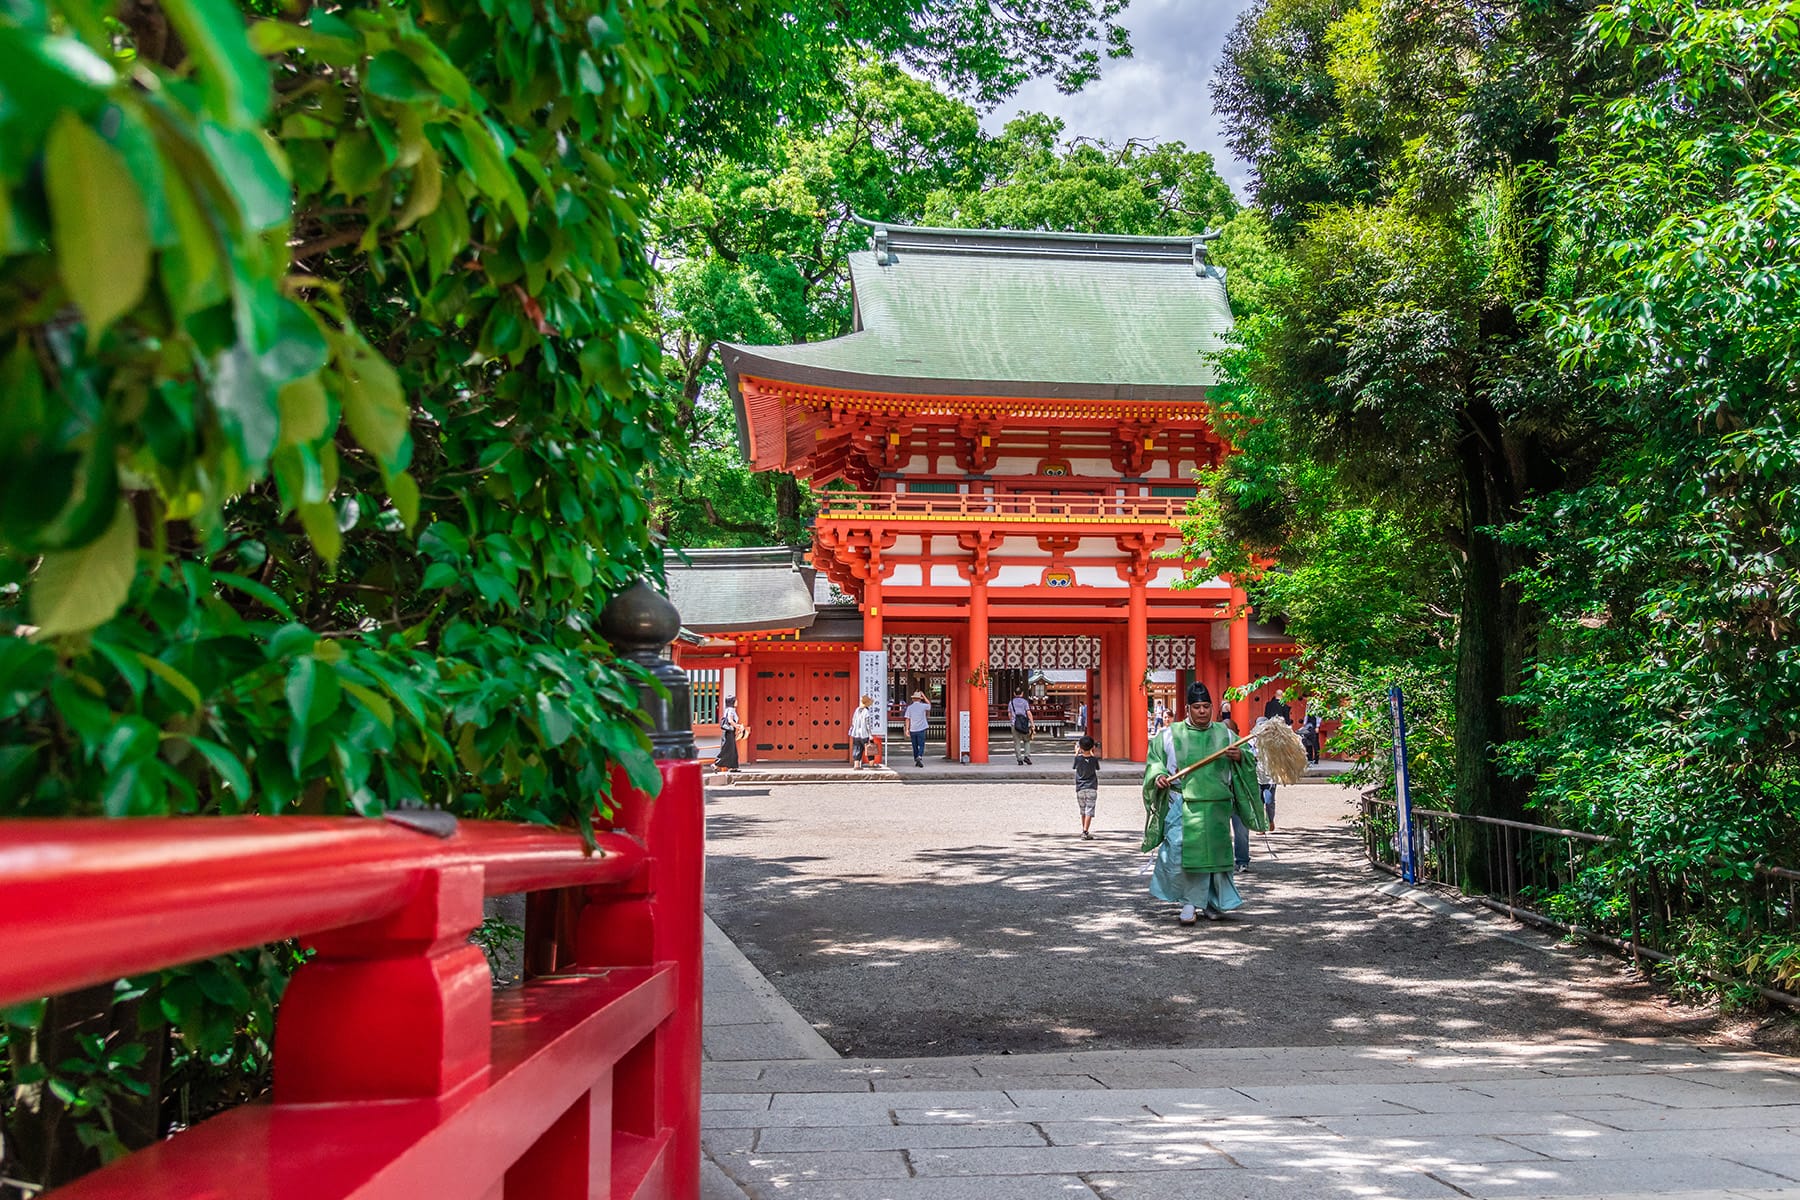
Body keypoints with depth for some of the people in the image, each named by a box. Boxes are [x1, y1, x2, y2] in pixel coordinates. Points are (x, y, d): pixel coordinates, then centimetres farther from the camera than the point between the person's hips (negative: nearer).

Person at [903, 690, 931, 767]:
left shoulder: (909, 707, 0)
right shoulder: (923, 706, -3)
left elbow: (907, 719, -1)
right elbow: (929, 704, 19)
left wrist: (907, 729, 2)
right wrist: (924, 696, 23)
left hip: (912, 729, 2)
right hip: (921, 729, -2)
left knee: (915, 746, 13)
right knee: (921, 745, -2)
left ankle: (916, 761, 19)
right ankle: (919, 757, -25)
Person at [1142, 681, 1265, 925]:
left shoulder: (1224, 735, 10)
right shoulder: (1172, 735, 4)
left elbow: (1250, 757, 12)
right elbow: (1154, 760, 6)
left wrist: (1240, 757, -11)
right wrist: (1159, 776, -14)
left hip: (1216, 808, 2)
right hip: (1183, 806, -2)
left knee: (1213, 853, 7)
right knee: (1180, 854, -12)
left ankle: (1212, 903, 23)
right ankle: (1188, 900, 4)